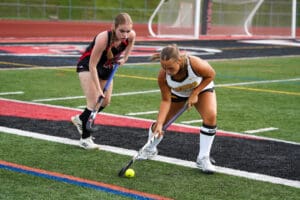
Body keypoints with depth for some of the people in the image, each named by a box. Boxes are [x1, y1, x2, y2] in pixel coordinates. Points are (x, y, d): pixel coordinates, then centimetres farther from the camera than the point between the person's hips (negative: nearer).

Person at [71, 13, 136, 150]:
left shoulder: (131, 36, -24)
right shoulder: (103, 38, -39)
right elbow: (92, 66, -32)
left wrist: (124, 57, -5)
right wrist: (98, 89, -32)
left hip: (106, 67, 6)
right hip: (87, 65, -6)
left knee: (105, 102, 12)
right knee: (94, 101, -16)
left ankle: (80, 119, 37)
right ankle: (85, 138, -4)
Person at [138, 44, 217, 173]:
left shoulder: (195, 64, -43)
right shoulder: (163, 76, -36)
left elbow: (211, 75, -21)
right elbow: (166, 100, -25)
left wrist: (195, 94, -26)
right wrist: (159, 123, -35)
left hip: (201, 89, -1)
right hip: (177, 93, 2)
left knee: (210, 116, -26)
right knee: (160, 122, 1)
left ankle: (203, 158, -14)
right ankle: (150, 149, 36)